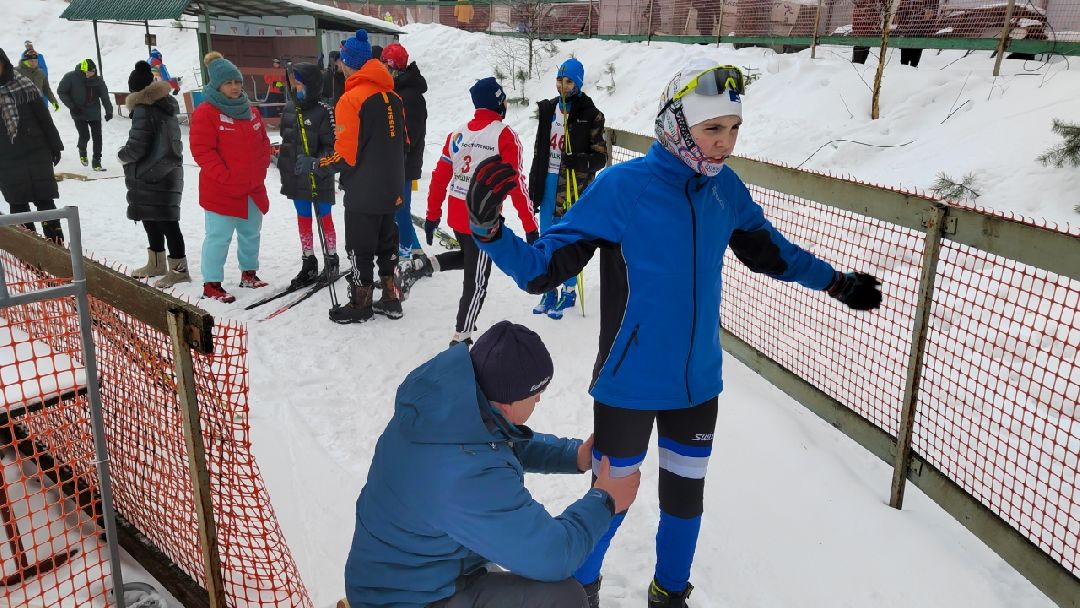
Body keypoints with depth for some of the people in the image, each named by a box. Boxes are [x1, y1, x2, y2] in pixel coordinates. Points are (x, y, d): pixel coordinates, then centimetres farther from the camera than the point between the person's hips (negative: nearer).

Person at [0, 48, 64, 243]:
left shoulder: (24, 85, -2)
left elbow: (44, 117, 1)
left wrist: (55, 146, 0)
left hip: (36, 153, -2)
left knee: (44, 198, 0)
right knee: (17, 203, 7)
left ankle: (55, 239, 6)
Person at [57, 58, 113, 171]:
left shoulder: (98, 80, -5)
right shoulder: (71, 77, -11)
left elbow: (105, 97, -4)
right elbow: (61, 91, -2)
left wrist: (109, 111, -18)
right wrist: (72, 106, -11)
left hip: (95, 114, 2)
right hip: (79, 114, -2)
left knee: (97, 137, 0)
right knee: (84, 136, -12)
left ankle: (96, 161, 14)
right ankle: (82, 150, 23)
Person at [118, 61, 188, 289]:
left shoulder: (144, 110, -16)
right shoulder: (167, 106, 11)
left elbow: (137, 147, -19)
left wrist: (122, 155, 2)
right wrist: (129, 154, 18)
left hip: (151, 176, -9)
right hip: (168, 173, 9)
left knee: (165, 222, -5)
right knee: (151, 218, 18)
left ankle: (179, 268, 0)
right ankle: (156, 264, 28)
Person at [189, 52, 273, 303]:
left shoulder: (249, 110, 11)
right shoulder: (206, 112, -10)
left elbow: (263, 142, 17)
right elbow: (201, 149, -15)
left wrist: (260, 168, 4)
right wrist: (224, 175, -18)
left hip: (253, 188, 7)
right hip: (221, 189, -7)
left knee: (251, 233, 18)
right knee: (219, 236, -6)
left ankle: (249, 273, 34)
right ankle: (212, 283, 2)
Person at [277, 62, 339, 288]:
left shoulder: (323, 111, -13)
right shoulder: (290, 108, 6)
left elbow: (331, 146, -13)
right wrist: (283, 167, 17)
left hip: (320, 179, -6)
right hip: (297, 178, 6)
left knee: (325, 219, 7)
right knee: (303, 220, 12)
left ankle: (331, 262, 22)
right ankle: (308, 264, 22)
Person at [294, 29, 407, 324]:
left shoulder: (351, 99, -17)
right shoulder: (393, 97, 5)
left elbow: (346, 155, -19)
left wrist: (315, 165, -4)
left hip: (363, 193, -7)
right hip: (390, 189, 7)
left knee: (360, 248, 6)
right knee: (386, 243, 17)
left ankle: (360, 304, 16)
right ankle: (391, 299, 25)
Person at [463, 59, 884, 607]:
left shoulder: (726, 187, -4)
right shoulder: (622, 187, -19)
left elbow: (768, 249, 15)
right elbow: (543, 267, -18)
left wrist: (835, 282, 21)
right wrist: (488, 228, -34)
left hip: (697, 381, 5)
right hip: (629, 383, -5)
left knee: (685, 493, 20)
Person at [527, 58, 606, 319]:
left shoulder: (589, 114, -7)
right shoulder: (548, 109, 9)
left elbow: (601, 156, -6)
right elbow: (539, 150, 14)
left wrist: (582, 162, -27)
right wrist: (533, 186, 13)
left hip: (574, 187, -5)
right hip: (548, 183, 5)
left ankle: (569, 291, 18)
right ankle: (549, 291, 23)